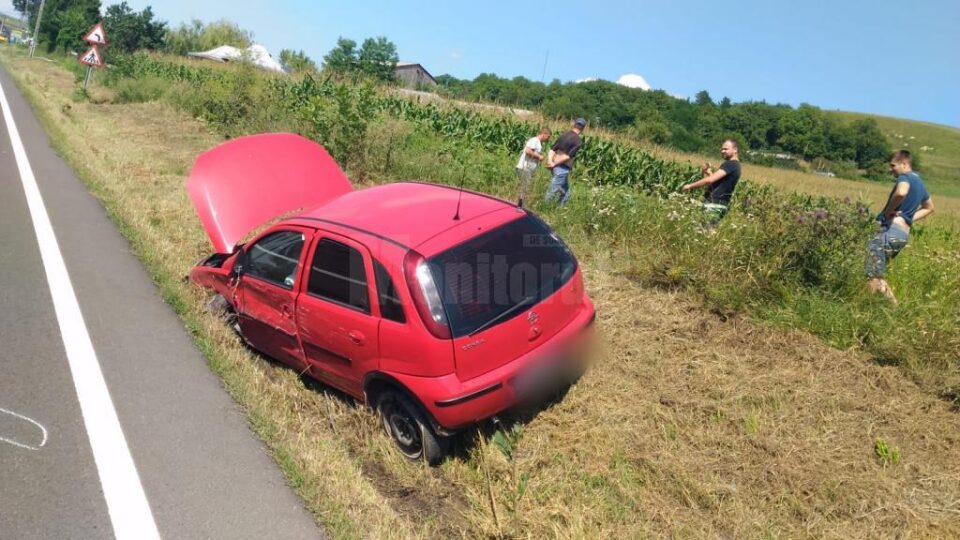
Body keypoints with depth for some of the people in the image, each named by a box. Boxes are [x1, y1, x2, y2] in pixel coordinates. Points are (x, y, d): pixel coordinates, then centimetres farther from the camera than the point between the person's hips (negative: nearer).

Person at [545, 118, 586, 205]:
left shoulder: (564, 135, 12)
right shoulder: (578, 141, -9)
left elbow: (552, 149, 4)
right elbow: (568, 156, -18)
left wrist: (550, 162, -8)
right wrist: (554, 164, -13)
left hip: (556, 167, 8)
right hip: (563, 168, -8)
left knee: (565, 193, 18)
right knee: (552, 193, -3)